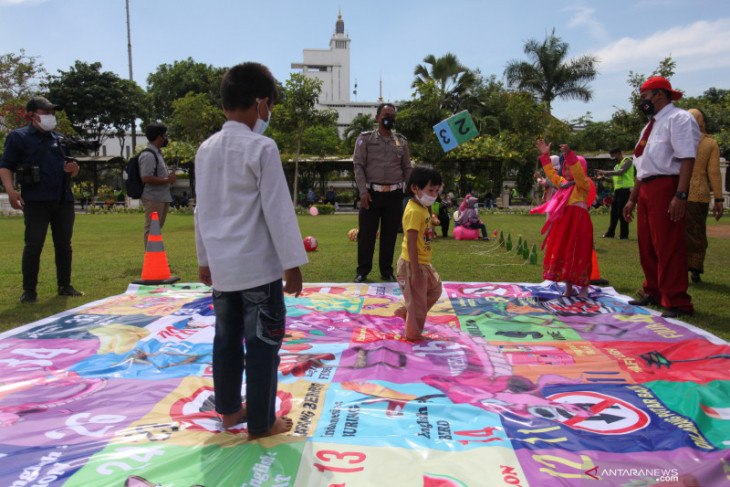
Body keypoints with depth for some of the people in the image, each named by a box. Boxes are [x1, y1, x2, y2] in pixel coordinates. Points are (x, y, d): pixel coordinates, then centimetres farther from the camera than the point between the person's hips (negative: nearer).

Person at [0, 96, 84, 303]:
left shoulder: (59, 139, 21)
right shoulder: (18, 137, 7)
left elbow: (70, 171, 27)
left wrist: (74, 168, 2)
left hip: (63, 200, 5)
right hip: (35, 201, -5)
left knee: (64, 245, 7)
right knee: (33, 245, -6)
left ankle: (65, 286, 17)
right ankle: (29, 290, 3)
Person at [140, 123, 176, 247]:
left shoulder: (157, 152, 18)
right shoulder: (148, 155, -16)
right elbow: (146, 178, -25)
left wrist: (169, 177, 10)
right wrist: (167, 180, -18)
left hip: (162, 198, 11)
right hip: (153, 198, -11)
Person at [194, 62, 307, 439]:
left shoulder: (206, 149, 8)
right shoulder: (262, 148, -12)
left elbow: (202, 209, 13)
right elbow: (278, 210, -14)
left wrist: (204, 259, 22)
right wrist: (293, 264, -9)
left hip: (220, 265, 7)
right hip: (258, 266, -7)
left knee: (226, 338, 17)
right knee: (262, 343, 3)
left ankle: (229, 410, 31)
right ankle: (260, 423, 13)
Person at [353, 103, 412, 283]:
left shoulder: (401, 141, 12)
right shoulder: (365, 138, 4)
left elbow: (407, 168, 16)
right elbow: (358, 165, 0)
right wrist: (363, 191, -10)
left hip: (394, 194, 2)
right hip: (372, 193, -2)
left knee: (390, 234, 8)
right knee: (366, 234, 1)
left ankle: (386, 270, 21)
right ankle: (363, 271, 14)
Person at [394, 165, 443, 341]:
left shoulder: (423, 208, 8)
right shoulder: (414, 212, -24)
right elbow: (411, 243, -26)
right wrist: (415, 271, -25)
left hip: (424, 263, 10)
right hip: (413, 264, -10)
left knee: (435, 288, 25)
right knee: (417, 299, 3)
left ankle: (404, 311, 35)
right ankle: (413, 334, 22)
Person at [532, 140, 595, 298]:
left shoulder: (583, 184, -3)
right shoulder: (563, 183, 19)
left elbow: (578, 172, -21)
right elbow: (551, 173, 27)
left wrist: (569, 154, -32)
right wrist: (545, 156, 21)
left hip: (579, 221, -8)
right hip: (563, 222, 8)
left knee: (579, 254, -5)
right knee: (563, 253, 7)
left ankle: (584, 288, 5)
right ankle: (568, 287, 15)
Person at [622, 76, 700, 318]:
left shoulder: (679, 118, -6)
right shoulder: (650, 126, 22)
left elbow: (687, 159, -16)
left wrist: (680, 195, -25)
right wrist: (632, 199, 23)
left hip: (666, 186, -9)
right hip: (645, 189, 9)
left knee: (668, 246, -7)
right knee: (646, 245, 14)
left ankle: (676, 302, 0)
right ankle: (653, 292, 28)